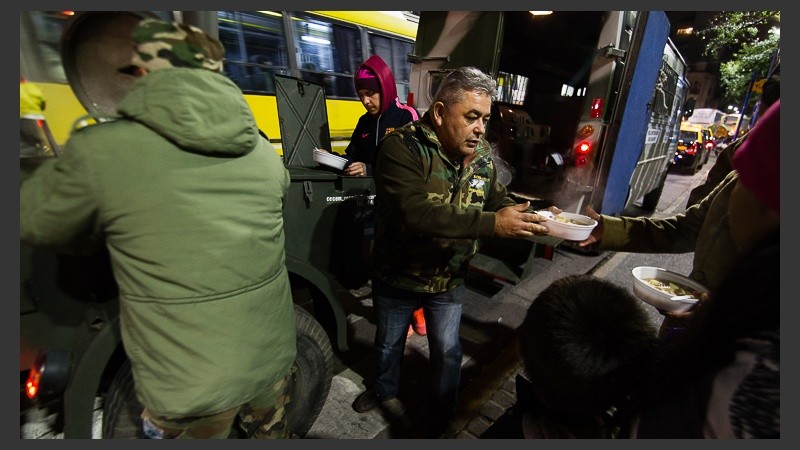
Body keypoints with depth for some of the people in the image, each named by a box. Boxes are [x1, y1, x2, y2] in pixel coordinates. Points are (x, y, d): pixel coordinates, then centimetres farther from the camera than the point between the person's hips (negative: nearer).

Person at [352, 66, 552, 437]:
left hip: (449, 281, 3)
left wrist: (535, 220, -21)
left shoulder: (482, 157, -6)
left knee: (447, 352, 17)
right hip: (397, 277, -2)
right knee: (388, 343, 24)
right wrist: (492, 224, -42)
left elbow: (501, 203, 0)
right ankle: (385, 388, 57)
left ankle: (440, 419, 45)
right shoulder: (401, 147, -26)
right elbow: (413, 215, -39)